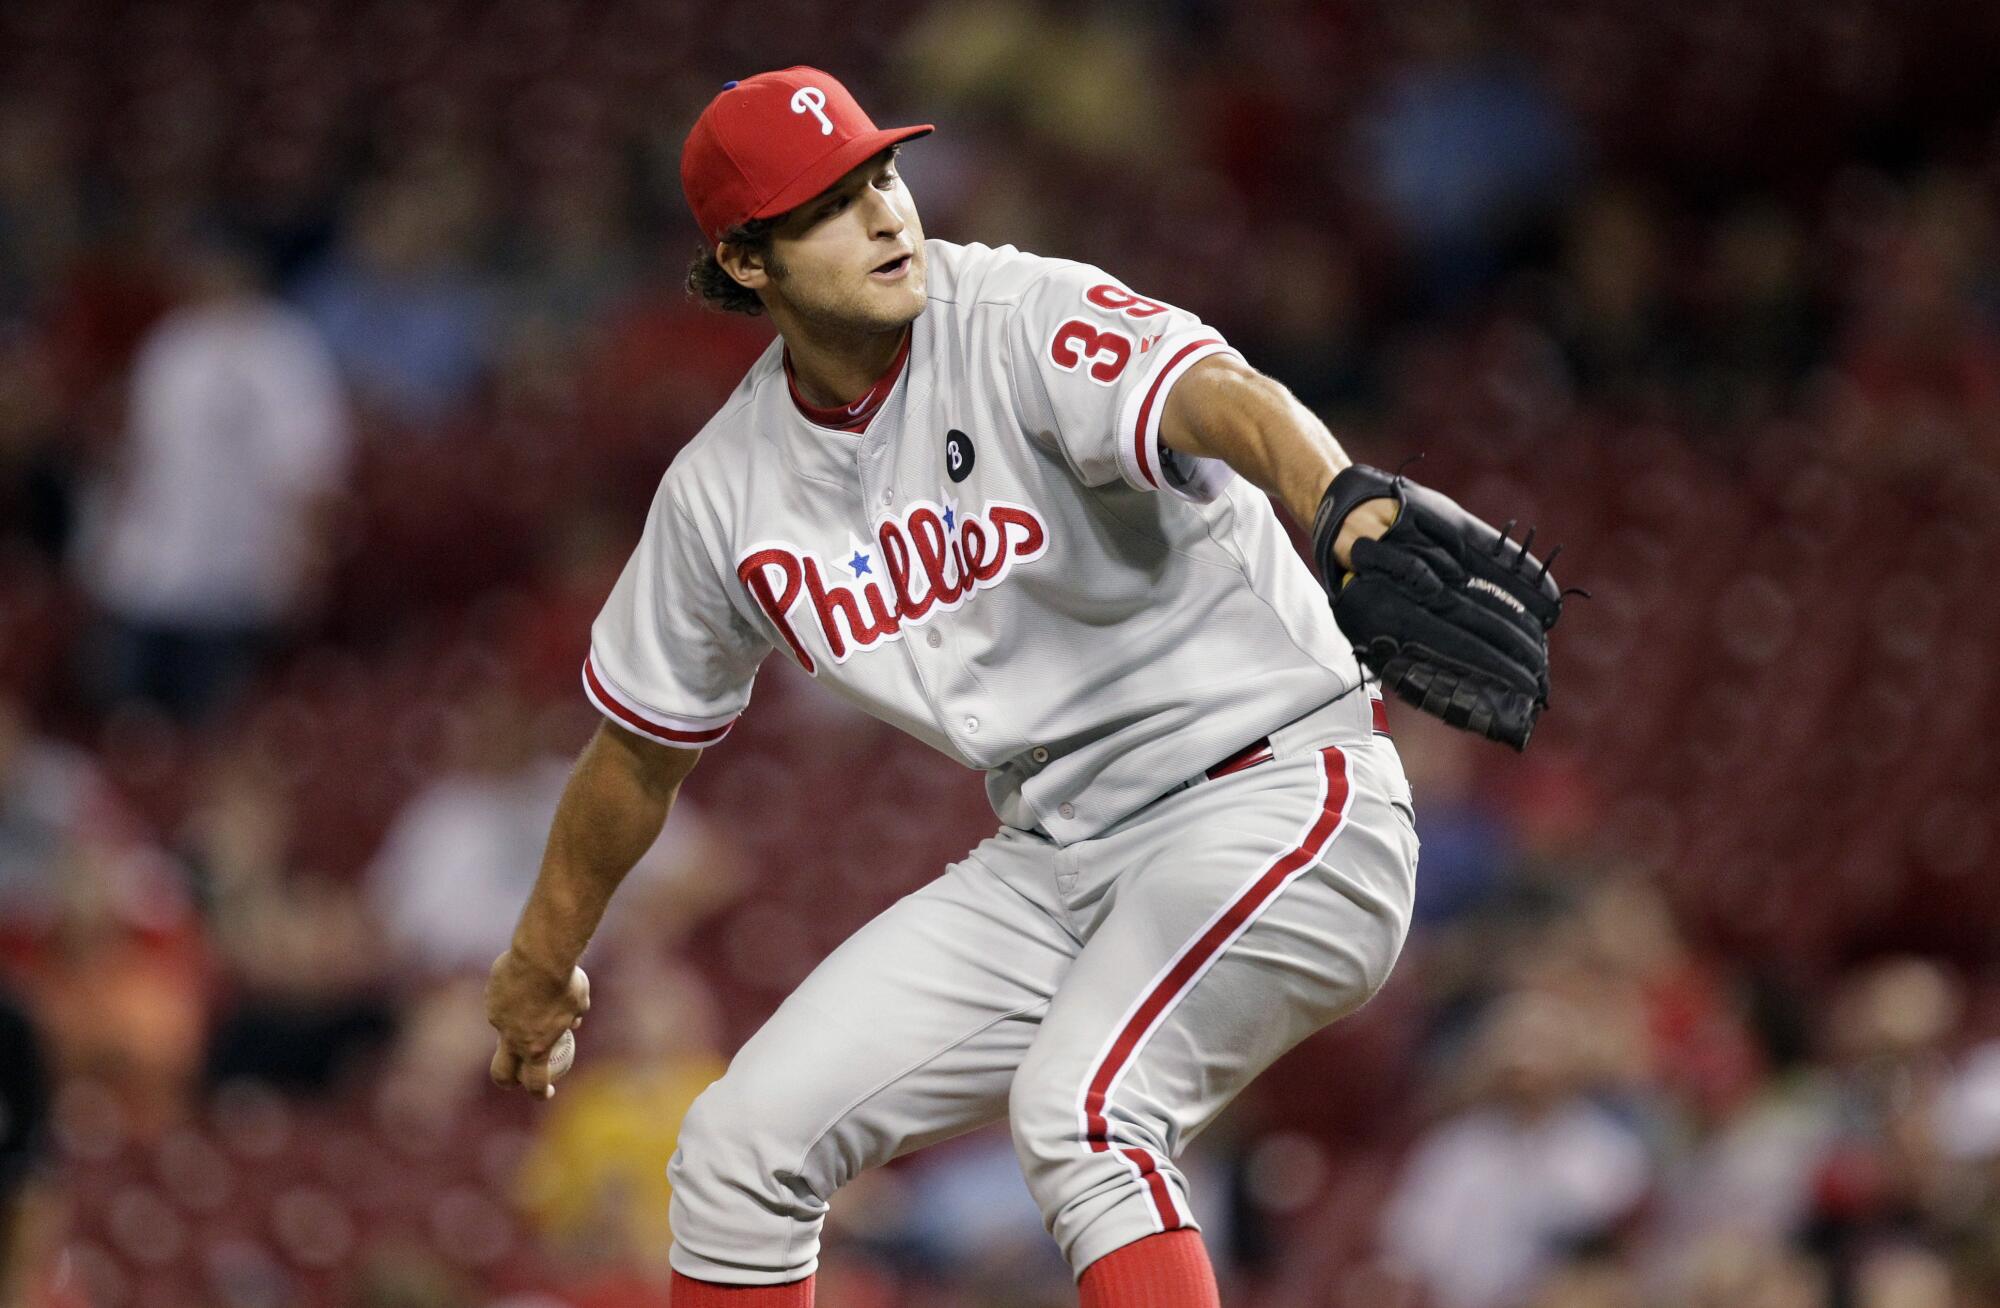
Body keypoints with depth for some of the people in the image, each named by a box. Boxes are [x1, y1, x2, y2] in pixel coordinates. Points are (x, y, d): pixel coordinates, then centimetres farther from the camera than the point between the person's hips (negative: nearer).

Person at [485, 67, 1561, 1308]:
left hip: (1278, 792, -7)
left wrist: (1350, 503, -61)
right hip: (1054, 866, 7)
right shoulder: (727, 491, 2)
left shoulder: (1021, 322, -17)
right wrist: (543, 961, 30)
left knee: (1076, 1106, -31)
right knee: (743, 1143, 5)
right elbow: (645, 742, 19)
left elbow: (1215, 397, -39)